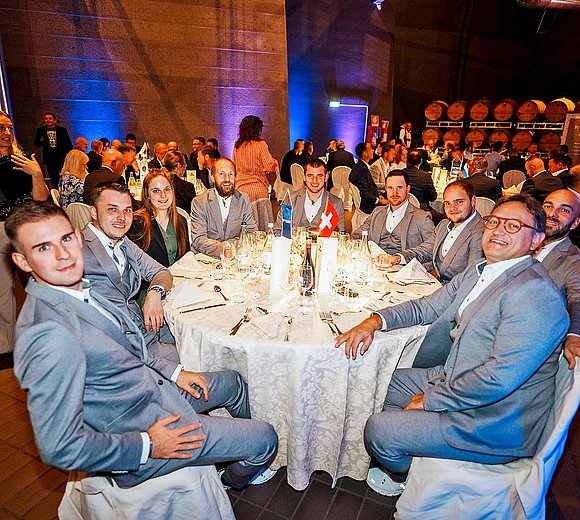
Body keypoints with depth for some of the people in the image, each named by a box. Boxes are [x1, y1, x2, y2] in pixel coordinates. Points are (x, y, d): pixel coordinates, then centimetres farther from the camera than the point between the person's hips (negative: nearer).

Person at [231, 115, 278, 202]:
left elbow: (233, 168, 15)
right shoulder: (260, 144, -7)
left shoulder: (237, 146, 7)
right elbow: (270, 168, -7)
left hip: (240, 187, 4)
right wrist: (274, 161, 12)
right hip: (257, 187, -4)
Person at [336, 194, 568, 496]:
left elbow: (499, 378, -30)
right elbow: (427, 307, 10)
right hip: (452, 379, 9)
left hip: (492, 423, -8)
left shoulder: (537, 294, -25)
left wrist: (431, 399, -18)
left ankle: (404, 480, 25)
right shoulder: (478, 272, 5)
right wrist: (375, 321, -7)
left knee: (378, 429, -11)